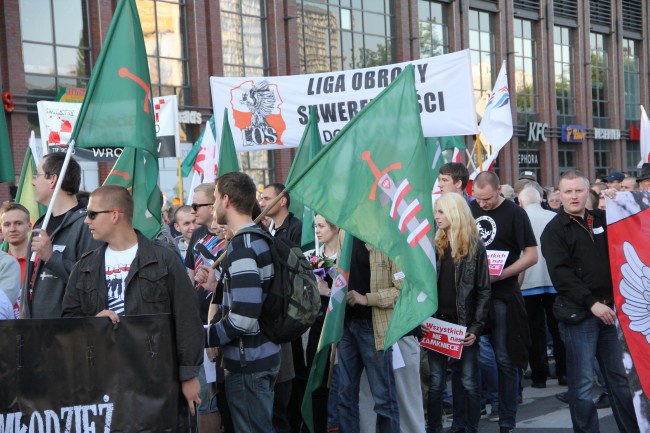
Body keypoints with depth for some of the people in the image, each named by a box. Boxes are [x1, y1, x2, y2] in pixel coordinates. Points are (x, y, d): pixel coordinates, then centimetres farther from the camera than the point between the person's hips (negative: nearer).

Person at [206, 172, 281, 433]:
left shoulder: (242, 246, -20)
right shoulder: (260, 238, 9)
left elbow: (243, 317, -26)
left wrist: (204, 337, -14)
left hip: (248, 362, -9)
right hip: (264, 354, 9)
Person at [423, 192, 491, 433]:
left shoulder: (475, 247, -3)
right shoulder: (433, 246, 7)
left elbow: (483, 290, -4)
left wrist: (476, 327, -10)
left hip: (464, 326, -3)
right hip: (436, 324, 3)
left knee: (469, 383, 5)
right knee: (436, 384, 7)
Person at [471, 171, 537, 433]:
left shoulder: (514, 213, -5)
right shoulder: (469, 209, 7)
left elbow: (531, 255, -6)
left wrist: (499, 275, -16)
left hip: (501, 296, -4)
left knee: (504, 359, 1)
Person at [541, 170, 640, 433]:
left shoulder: (601, 219, 13)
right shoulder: (554, 231, -3)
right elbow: (561, 275, -13)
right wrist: (592, 303, -19)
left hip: (609, 309, 5)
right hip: (578, 313, -5)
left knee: (621, 377, 10)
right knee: (582, 384, 0)